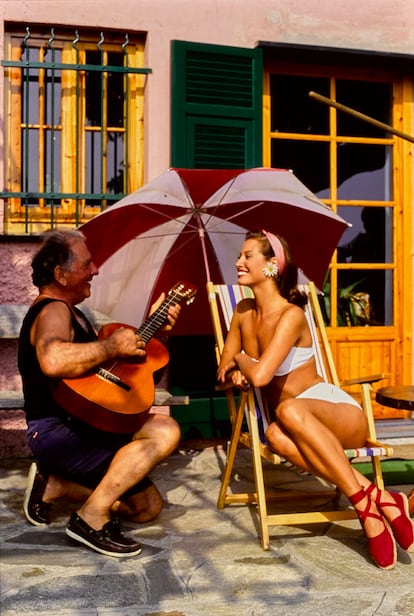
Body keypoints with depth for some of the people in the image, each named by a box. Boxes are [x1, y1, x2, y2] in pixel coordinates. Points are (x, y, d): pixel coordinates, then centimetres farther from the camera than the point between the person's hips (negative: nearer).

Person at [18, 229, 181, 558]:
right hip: (56, 432, -10)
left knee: (149, 506, 10)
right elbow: (53, 361, -39)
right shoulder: (53, 311, -16)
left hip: (78, 428, 10)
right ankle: (92, 519, -17)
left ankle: (55, 484, 13)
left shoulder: (70, 312, 18)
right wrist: (112, 346, -25)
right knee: (165, 431, -26)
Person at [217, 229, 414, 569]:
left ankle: (366, 506, -31)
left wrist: (241, 359, -7)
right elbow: (226, 369, 11)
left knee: (289, 410, -40)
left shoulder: (291, 315, -17)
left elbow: (260, 375, -29)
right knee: (277, 435, -34)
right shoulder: (244, 310, 7)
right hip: (299, 426, 5)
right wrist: (235, 372, -12)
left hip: (340, 412, -5)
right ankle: (379, 498, -29)